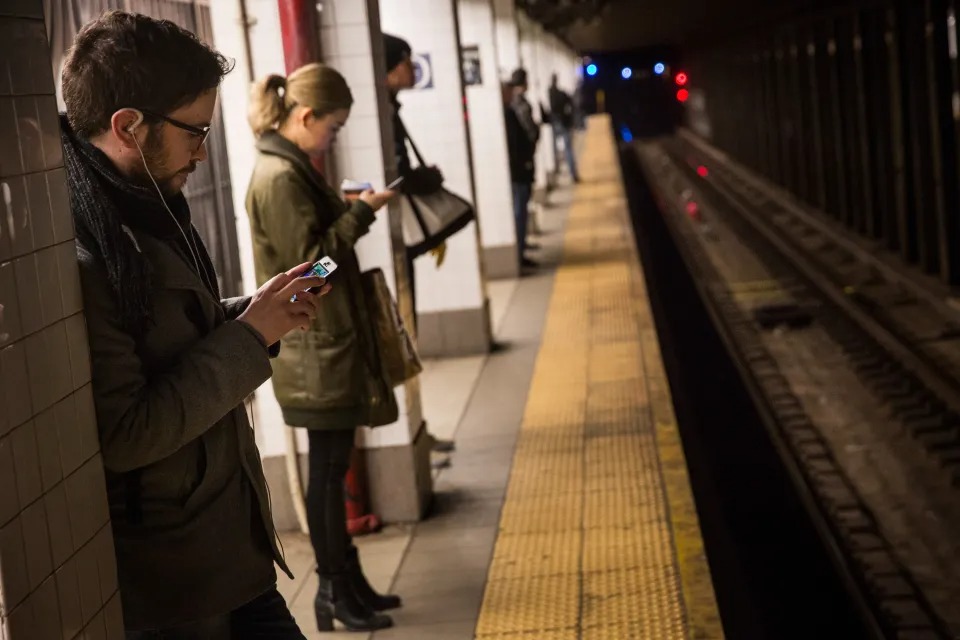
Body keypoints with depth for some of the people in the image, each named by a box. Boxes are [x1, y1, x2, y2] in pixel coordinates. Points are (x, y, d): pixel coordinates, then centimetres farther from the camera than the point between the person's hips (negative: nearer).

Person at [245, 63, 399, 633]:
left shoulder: (294, 168, 13)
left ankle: (348, 583, 23)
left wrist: (352, 212, 8)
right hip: (315, 350, -10)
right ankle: (335, 591, 10)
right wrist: (360, 215, -14)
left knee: (333, 465, 14)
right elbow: (308, 261, -19)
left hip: (329, 343, 10)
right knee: (329, 468, -1)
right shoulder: (278, 178, -18)